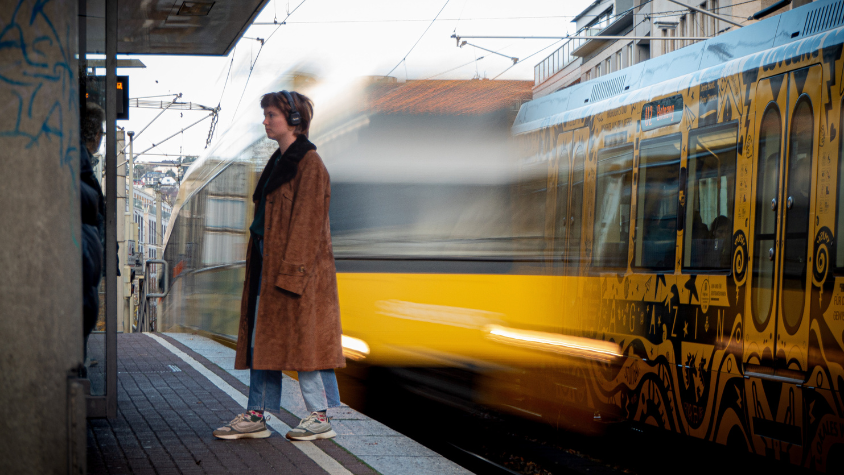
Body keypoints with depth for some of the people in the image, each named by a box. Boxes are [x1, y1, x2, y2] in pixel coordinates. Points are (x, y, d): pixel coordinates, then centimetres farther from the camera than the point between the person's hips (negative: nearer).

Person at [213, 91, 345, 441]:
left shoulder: (309, 163, -11)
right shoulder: (278, 162, 17)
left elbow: (307, 222, -16)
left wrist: (291, 271, -20)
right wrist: (261, 264, 15)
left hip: (298, 265, -9)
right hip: (269, 261, 9)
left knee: (301, 337, -5)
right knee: (262, 338, 7)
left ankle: (320, 417, 3)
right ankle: (256, 415, 10)